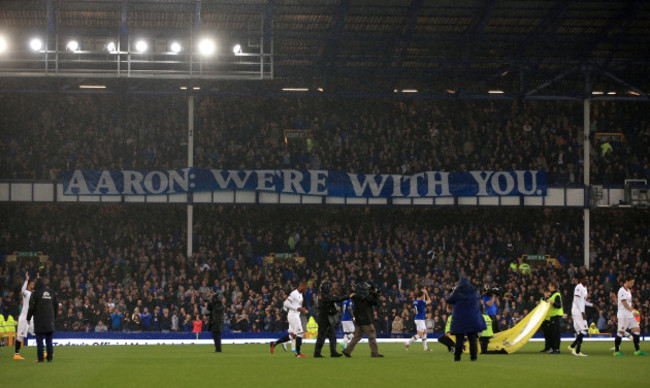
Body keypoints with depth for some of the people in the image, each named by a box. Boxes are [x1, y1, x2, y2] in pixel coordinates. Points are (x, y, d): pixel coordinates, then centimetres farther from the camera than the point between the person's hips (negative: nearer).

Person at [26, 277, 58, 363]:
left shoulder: (35, 293, -6)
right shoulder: (51, 292, 9)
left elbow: (32, 306, -7)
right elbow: (55, 305, 14)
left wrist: (28, 318, 0)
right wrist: (54, 317, 21)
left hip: (39, 319, -4)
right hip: (49, 319, 4)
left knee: (39, 339, -3)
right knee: (49, 340, 7)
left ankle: (40, 358, -6)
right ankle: (50, 357, 5)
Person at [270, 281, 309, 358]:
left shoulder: (300, 294, 16)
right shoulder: (294, 293, -14)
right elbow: (286, 303, -19)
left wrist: (302, 309, 11)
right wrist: (297, 308, -20)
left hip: (296, 315, 10)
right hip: (293, 315, -10)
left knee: (292, 335, 9)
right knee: (299, 333, -7)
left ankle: (274, 343, 14)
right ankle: (298, 353, 0)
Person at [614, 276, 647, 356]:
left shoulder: (628, 291, 16)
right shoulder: (622, 291, -12)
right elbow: (624, 303, -20)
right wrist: (632, 311, -26)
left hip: (630, 315, 9)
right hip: (623, 315, -9)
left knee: (637, 330, 2)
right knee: (621, 332, -5)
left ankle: (637, 350, 5)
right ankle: (616, 351, 3)